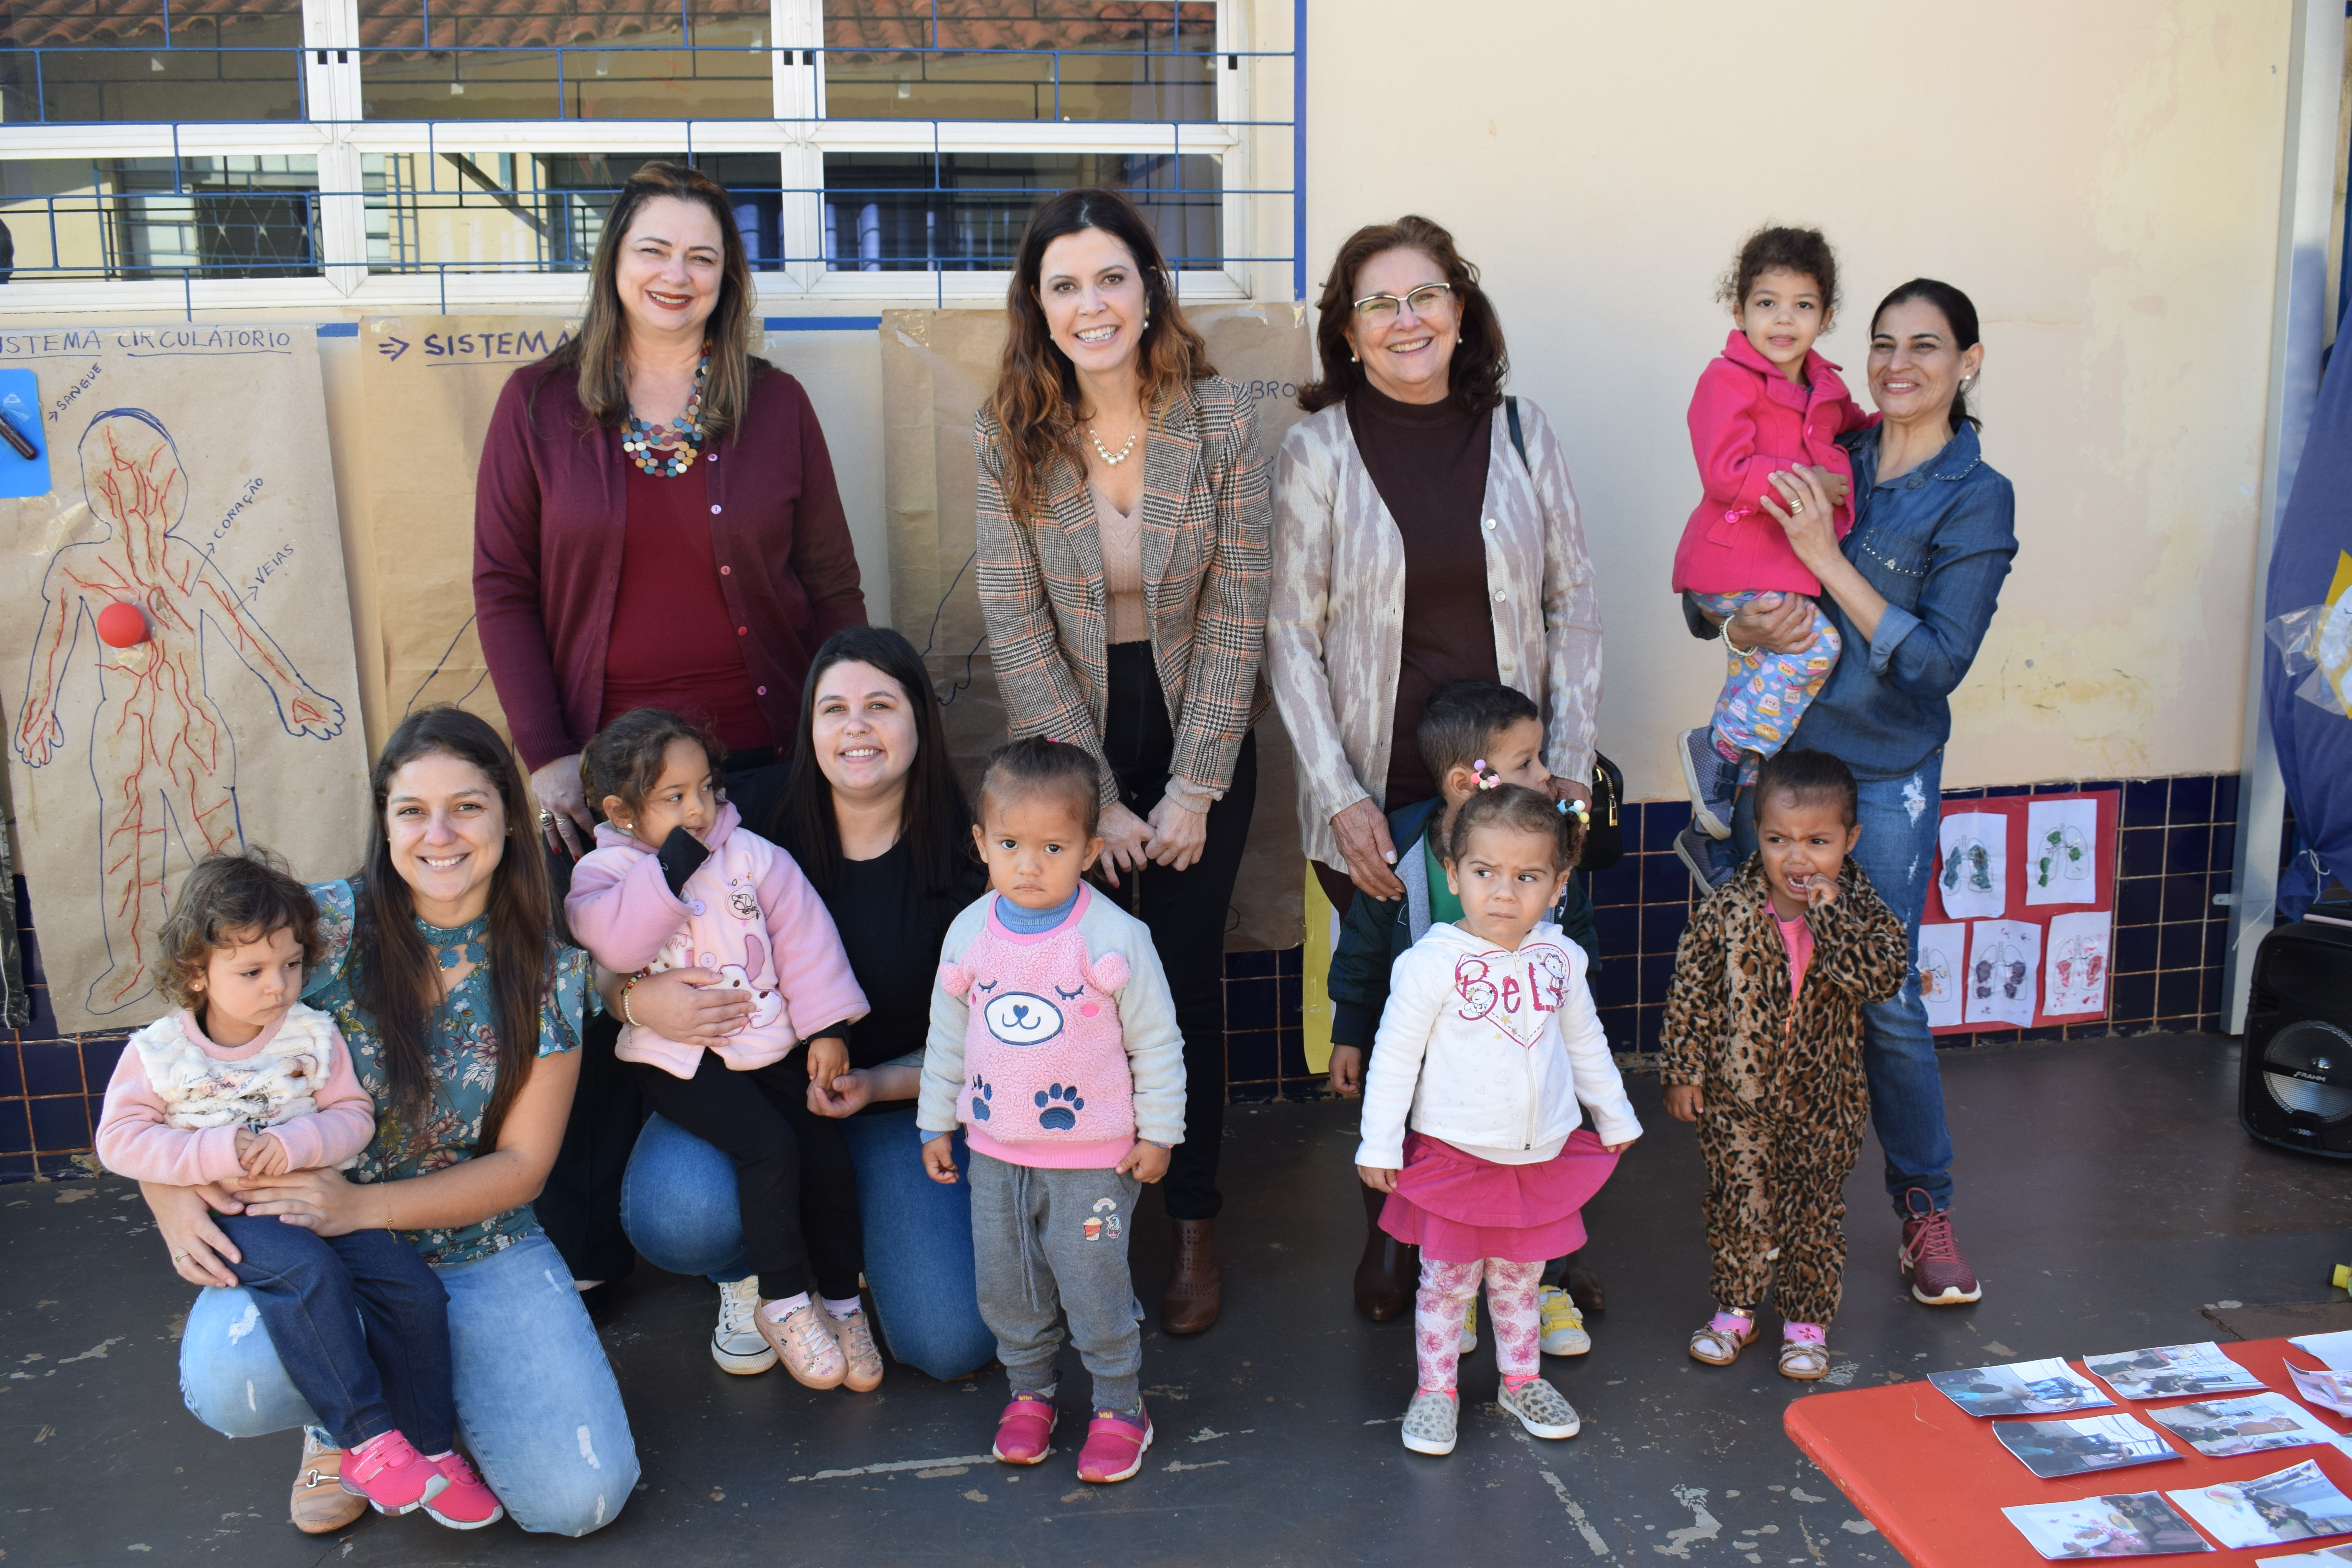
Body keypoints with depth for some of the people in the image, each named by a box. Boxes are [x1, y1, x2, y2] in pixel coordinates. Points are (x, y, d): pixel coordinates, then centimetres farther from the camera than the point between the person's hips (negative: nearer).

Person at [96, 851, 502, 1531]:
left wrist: (296, 1143, -19)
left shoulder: (314, 1035, 3)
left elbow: (353, 1116, 3)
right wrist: (220, 1152, -19)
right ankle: (366, 1439, -27)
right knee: (307, 1274, -35)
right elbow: (120, 1140, -7)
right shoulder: (159, 1051, -2)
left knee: (413, 1290, -13)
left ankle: (430, 1450, 3)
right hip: (228, 1213, -3)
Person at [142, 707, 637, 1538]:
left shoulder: (549, 973, -4)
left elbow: (523, 1162, -3)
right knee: (231, 1384, -35)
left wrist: (362, 1206, -18)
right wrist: (173, 1193, -18)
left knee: (580, 1497, -15)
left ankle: (427, 1370, 17)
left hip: (473, 1244, 1)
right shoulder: (318, 924, -10)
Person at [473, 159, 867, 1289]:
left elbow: (833, 585, 7)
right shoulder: (539, 403, 2)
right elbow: (503, 588, 2)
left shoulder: (776, 404, 4)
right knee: (596, 1007, 3)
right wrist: (545, 752, -6)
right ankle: (578, 1253, 23)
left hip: (761, 761, 1)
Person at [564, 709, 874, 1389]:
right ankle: (782, 1302, -6)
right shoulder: (603, 872, -4)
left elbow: (803, 936, 5)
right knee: (770, 1147, -24)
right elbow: (618, 944, -24)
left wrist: (826, 1027, 0)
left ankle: (841, 1299, 17)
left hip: (770, 1041, 4)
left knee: (829, 1157, -5)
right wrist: (675, 867, -25)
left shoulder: (749, 854, 4)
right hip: (680, 1057, -4)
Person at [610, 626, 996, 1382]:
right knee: (679, 1219, -34)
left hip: (893, 1101, 1)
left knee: (952, 1343, -15)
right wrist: (638, 999, -28)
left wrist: (878, 1085, -19)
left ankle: (848, 1244, 21)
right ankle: (751, 1274, 7)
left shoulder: (964, 858, -8)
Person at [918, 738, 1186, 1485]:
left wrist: (1158, 1133, -5)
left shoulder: (1115, 938, -16)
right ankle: (1029, 1394, 36)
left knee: (1094, 1286, 3)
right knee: (1006, 1286, 15)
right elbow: (947, 1033, 9)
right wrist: (937, 1122, 13)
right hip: (994, 1151, 4)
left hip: (1092, 1157, -4)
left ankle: (1119, 1406, 24)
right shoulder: (970, 933, -4)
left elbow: (1157, 1041, -7)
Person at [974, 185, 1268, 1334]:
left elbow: (1238, 611, -8)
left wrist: (1193, 786, -11)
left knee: (1188, 978, 2)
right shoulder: (1008, 434, -7)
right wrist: (1092, 794, -11)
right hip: (1067, 743, 1)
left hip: (1200, 739, 0)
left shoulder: (1221, 418, -9)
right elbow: (1015, 625, -7)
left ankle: (1196, 1227, 19)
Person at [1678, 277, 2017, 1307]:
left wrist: (1826, 559, -19)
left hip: (1884, 775, -3)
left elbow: (1937, 661, -14)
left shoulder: (1975, 499, -4)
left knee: (1885, 998, -3)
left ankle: (1924, 1203, 18)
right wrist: (1743, 624, -17)